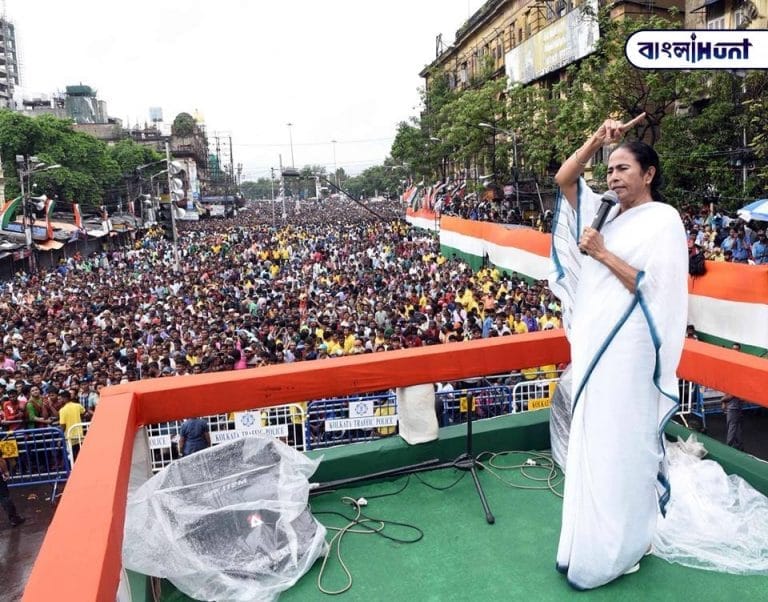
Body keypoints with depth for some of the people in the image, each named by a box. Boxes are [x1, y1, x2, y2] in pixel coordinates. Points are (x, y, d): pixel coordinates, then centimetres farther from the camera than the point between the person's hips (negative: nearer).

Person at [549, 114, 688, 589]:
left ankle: (617, 550, 19)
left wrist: (602, 253, -14)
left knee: (621, 445, 2)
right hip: (594, 342, 7)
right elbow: (564, 179, 9)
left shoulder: (663, 219, -7)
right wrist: (599, 137, 0)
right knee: (592, 442, 14)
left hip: (627, 348, -7)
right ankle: (589, 540, 30)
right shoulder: (608, 213, 12)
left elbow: (654, 287, -15)